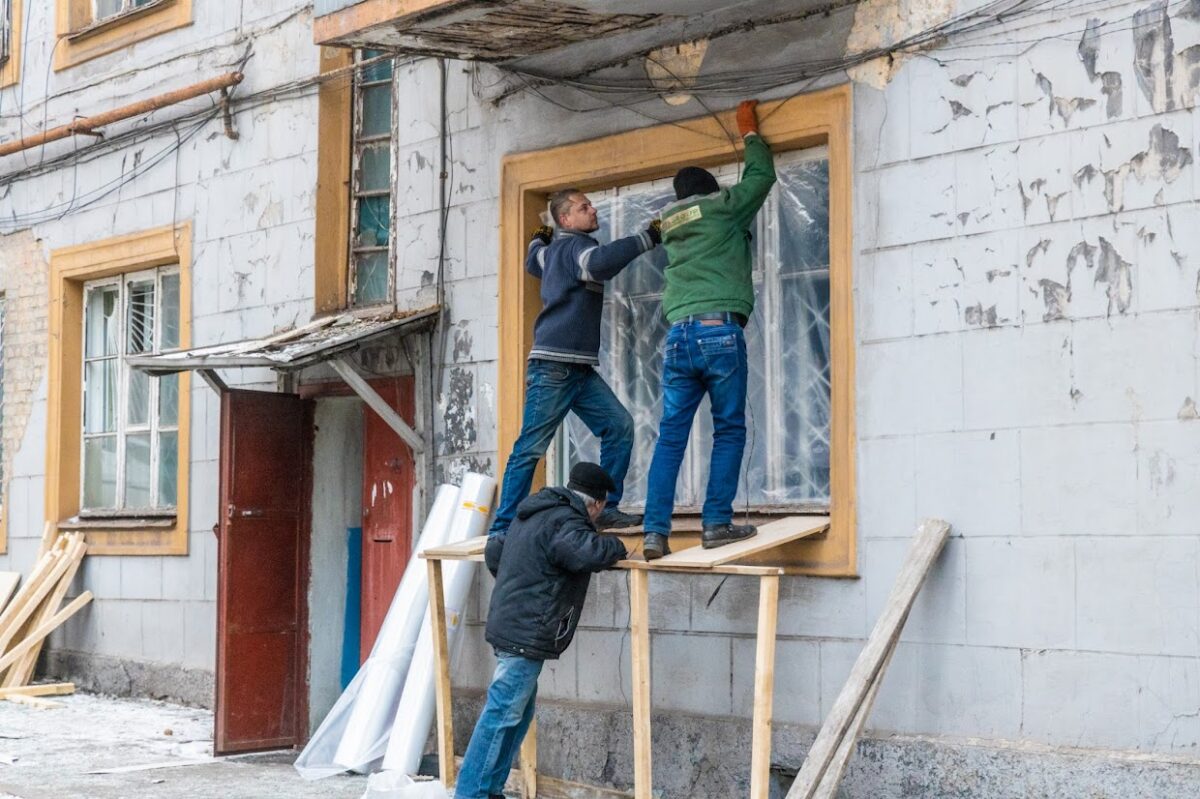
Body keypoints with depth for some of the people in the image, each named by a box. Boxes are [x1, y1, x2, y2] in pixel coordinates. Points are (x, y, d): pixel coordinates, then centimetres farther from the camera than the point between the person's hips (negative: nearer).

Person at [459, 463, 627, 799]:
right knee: (501, 715, -7)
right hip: (527, 635, -10)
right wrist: (618, 546, -14)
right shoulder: (563, 522, -14)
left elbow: (493, 550, 27)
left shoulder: (532, 514, 17)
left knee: (518, 714, 16)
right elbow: (590, 552, -33)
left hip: (509, 627, 10)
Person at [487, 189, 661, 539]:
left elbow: (533, 262, 41)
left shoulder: (554, 249, 19)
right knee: (531, 447, -6)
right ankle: (502, 526, -2)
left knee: (619, 425, -1)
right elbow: (600, 262, -33)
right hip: (553, 367, -10)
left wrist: (539, 241, 60)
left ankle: (605, 509, 0)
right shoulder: (574, 246, -10)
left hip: (581, 370, 10)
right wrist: (645, 240, -25)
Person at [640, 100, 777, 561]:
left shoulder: (671, 223, 22)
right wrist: (750, 133, 34)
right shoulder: (722, 208, 7)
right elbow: (762, 176, 18)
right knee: (729, 431, 3)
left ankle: (655, 532, -4)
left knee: (670, 437, 3)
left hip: (678, 335, 5)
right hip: (719, 330, -5)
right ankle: (717, 523, -3)